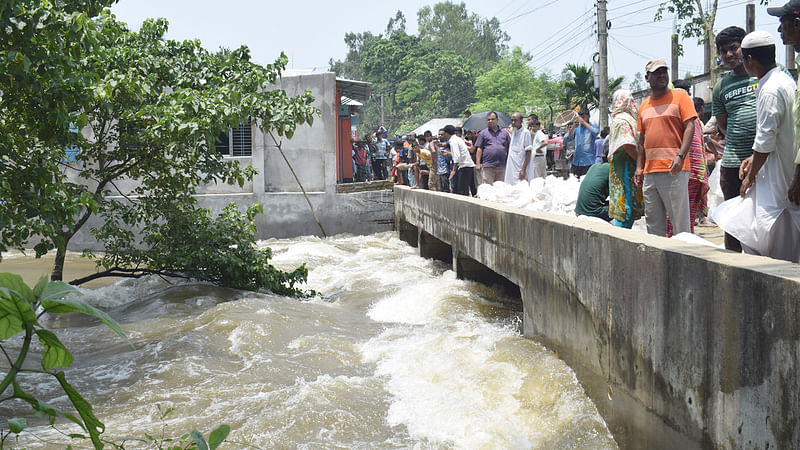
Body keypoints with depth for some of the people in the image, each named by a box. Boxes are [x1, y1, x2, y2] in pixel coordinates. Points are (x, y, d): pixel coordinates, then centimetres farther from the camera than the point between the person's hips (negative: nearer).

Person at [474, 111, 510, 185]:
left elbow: (510, 148, 15)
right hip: (487, 166, -3)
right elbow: (479, 149, 4)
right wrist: (478, 163, -4)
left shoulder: (504, 133, 15)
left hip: (502, 166, 3)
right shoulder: (483, 133, 8)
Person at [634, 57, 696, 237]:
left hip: (673, 170, -6)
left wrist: (680, 156, -17)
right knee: (653, 222, 9)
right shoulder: (644, 105, 18)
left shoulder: (679, 96, 2)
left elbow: (689, 127, -5)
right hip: (649, 172, 6)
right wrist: (639, 167, 12)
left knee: (679, 221, -5)